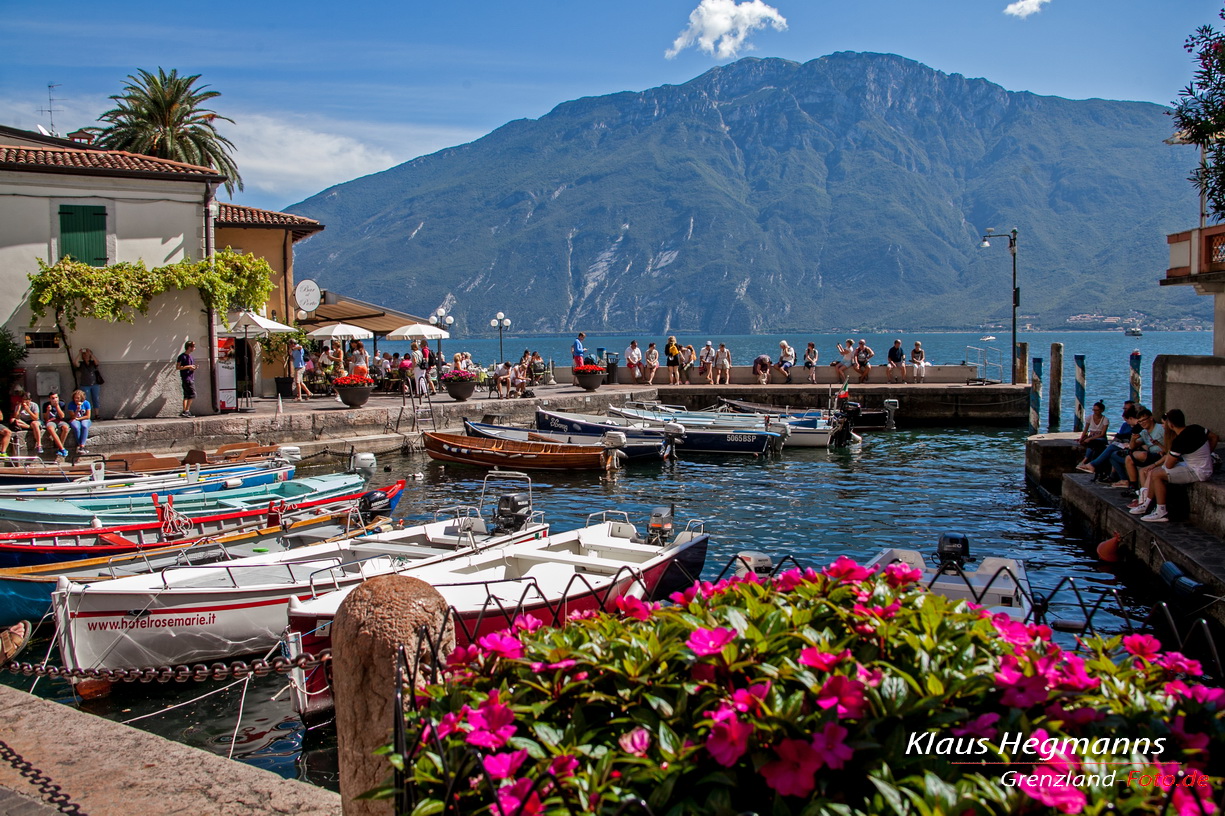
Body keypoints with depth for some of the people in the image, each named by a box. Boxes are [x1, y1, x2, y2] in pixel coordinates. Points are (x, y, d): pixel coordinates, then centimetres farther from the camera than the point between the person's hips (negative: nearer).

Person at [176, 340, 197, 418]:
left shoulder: (191, 357, 18)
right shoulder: (182, 356, -8)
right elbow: (177, 367, -12)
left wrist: (193, 368, 6)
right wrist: (188, 366, -16)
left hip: (191, 378, 9)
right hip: (186, 378, -9)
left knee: (186, 395, 8)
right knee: (192, 394, -14)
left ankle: (184, 411, 9)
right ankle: (186, 410, -13)